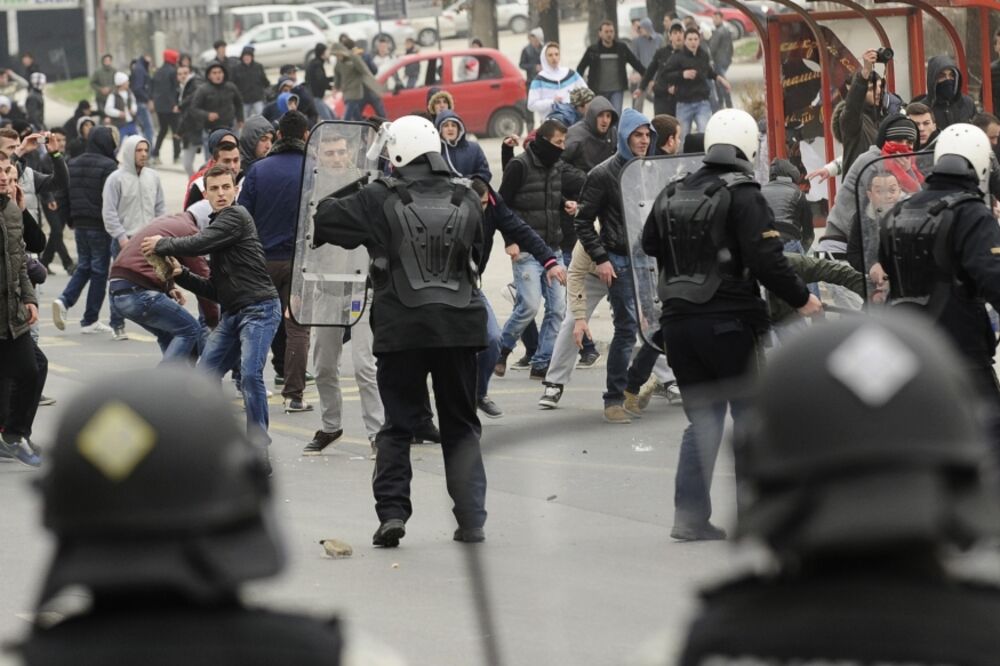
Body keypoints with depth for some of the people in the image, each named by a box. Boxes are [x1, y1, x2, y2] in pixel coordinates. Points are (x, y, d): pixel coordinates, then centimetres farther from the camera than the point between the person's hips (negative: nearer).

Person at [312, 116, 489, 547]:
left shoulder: (379, 200, -5)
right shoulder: (466, 200, 6)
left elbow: (324, 220, 1)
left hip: (402, 329, -2)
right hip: (459, 326, 2)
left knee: (398, 424, 8)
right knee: (461, 425, 11)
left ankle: (392, 511, -3)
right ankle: (471, 519, 5)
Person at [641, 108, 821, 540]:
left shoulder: (672, 195, 7)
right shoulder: (743, 196, -11)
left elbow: (649, 244, 20)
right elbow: (766, 260, -18)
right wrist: (800, 299, -6)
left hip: (678, 322, 6)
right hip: (729, 321, -6)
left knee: (702, 418, 12)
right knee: (750, 414, 5)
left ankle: (690, 515, 6)